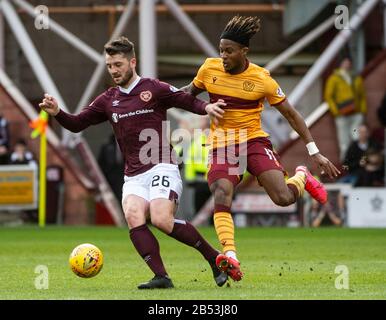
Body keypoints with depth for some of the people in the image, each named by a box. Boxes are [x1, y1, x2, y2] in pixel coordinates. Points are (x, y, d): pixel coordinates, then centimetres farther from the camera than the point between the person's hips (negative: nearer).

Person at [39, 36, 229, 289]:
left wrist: (207, 107, -21)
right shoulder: (108, 100, 15)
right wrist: (57, 112, 0)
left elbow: (189, 102, 0)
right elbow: (77, 124, 19)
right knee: (133, 216, -24)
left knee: (161, 219, -25)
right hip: (134, 176, 5)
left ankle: (215, 258, -7)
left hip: (162, 168, -5)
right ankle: (161, 277, -26)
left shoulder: (154, 89, 1)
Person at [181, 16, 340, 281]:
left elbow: (290, 114, -1)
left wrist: (315, 152, -3)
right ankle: (230, 257, -35)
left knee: (284, 198, -17)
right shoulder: (210, 68, -1)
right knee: (221, 195, -27)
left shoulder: (261, 79, -8)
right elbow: (190, 92, 20)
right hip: (222, 146, 2)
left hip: (254, 141, -2)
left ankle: (302, 178, 20)